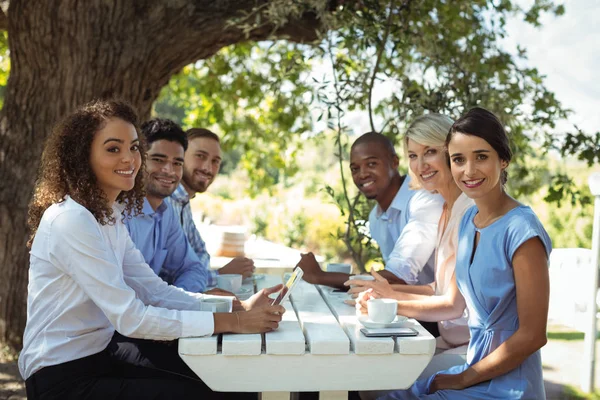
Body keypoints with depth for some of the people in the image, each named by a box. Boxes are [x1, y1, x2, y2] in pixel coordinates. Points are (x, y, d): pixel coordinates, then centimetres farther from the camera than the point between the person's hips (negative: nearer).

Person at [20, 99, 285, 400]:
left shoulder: (110, 216, 8)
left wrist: (240, 307, -9)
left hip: (100, 358, 8)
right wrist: (233, 322, -25)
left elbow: (156, 291, 3)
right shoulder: (70, 220, -21)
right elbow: (130, 318, -25)